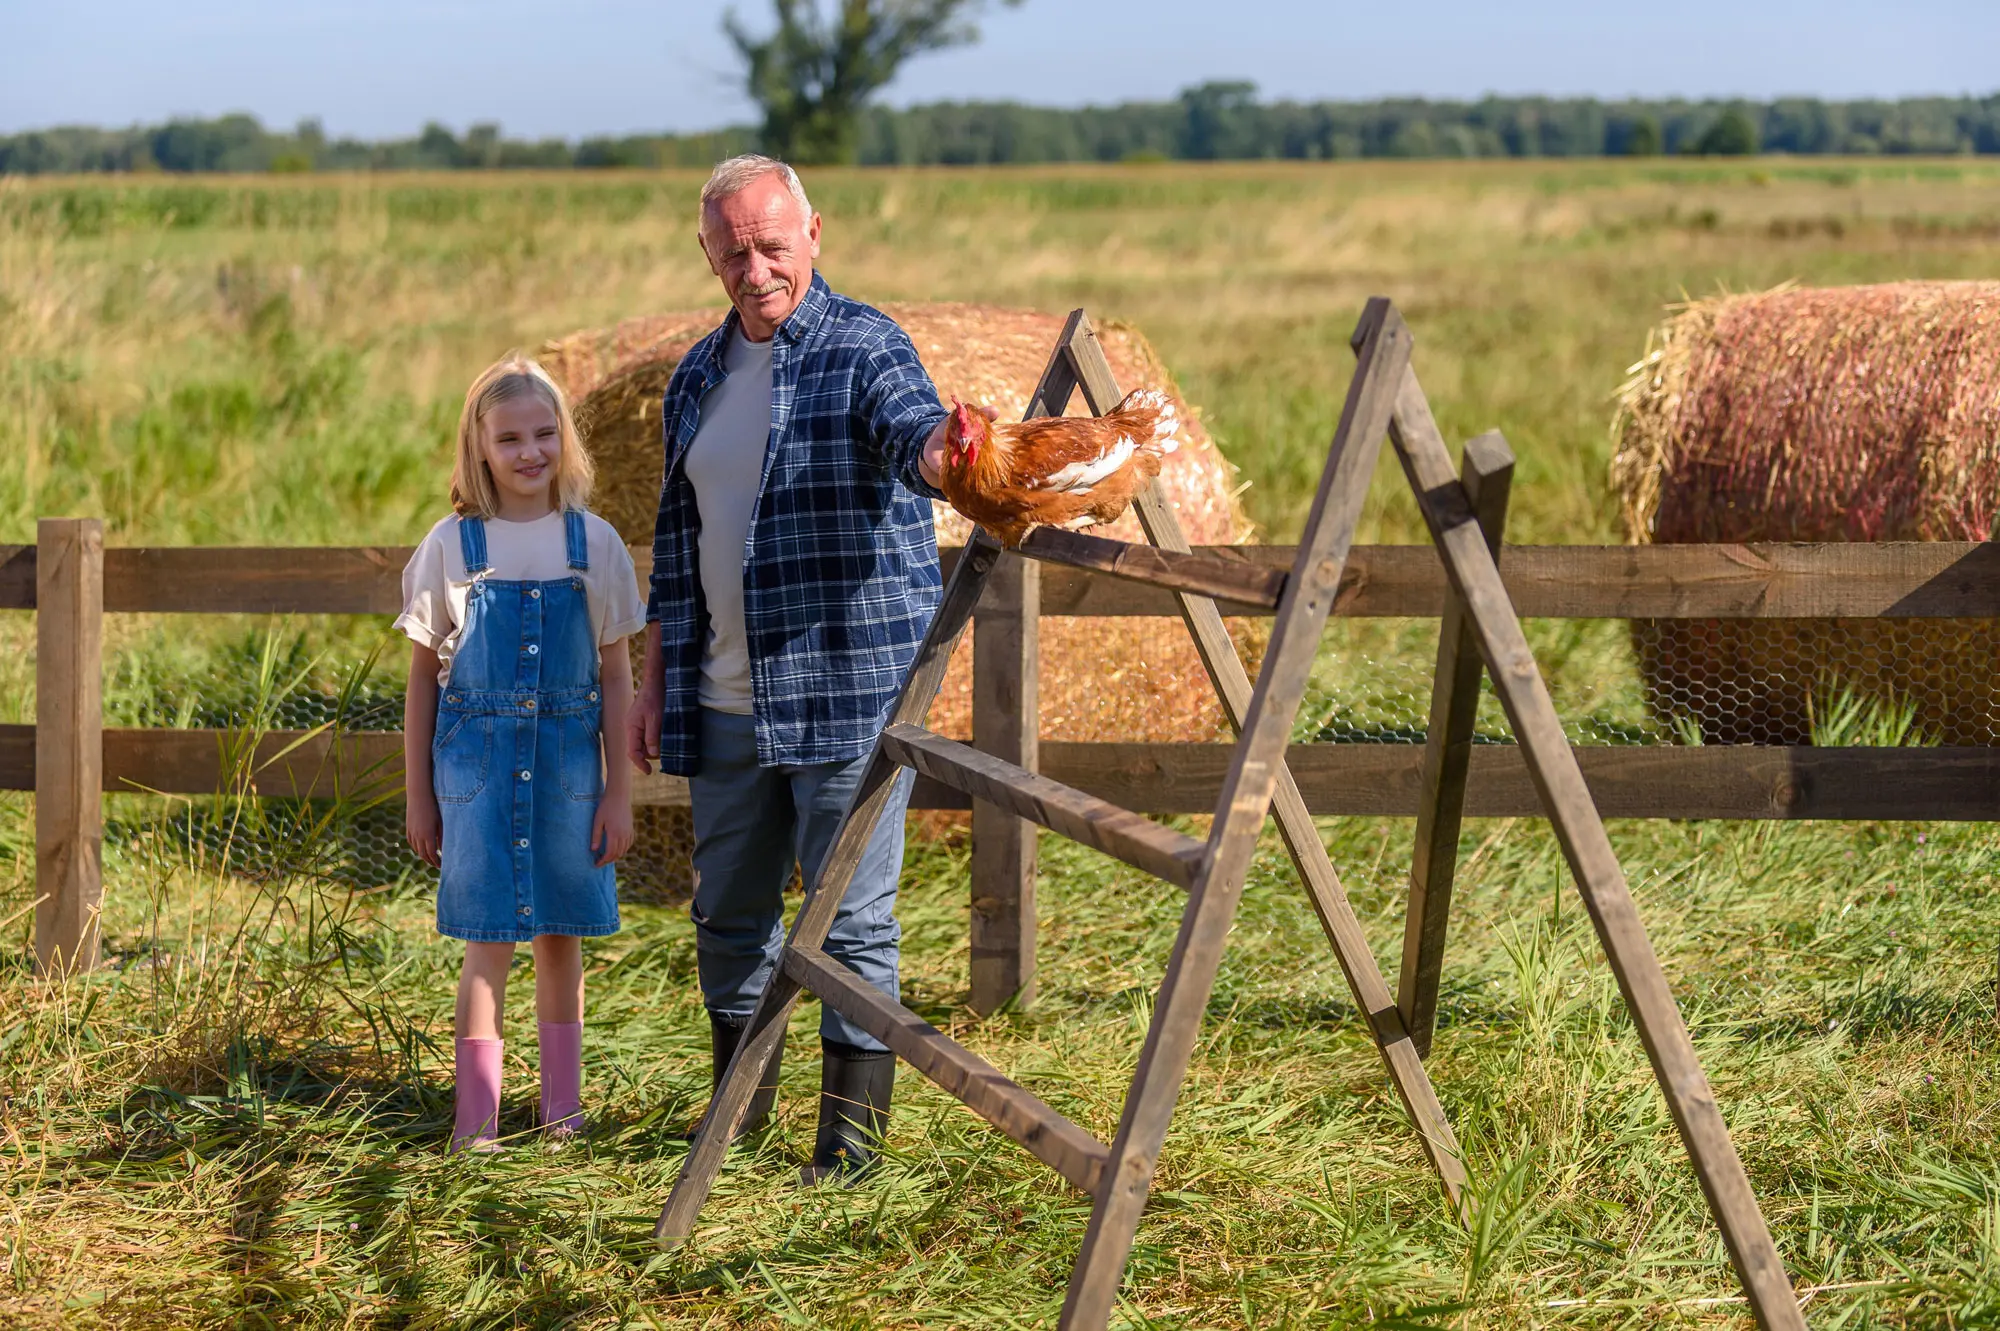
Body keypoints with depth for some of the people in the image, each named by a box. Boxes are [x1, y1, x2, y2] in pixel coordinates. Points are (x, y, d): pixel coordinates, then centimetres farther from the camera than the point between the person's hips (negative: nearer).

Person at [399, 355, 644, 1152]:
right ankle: (476, 1112, 1)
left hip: (567, 758, 1)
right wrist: (419, 796, 4)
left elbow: (616, 678, 5)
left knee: (560, 935, 8)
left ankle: (561, 1101, 19)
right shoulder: (452, 546, -1)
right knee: (488, 937, -3)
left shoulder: (593, 544, 2)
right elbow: (422, 681, 5)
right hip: (478, 758, -1)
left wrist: (619, 790, 2)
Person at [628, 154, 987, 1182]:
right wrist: (655, 683, 16)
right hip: (725, 702, 6)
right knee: (727, 908, 14)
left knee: (852, 916, -2)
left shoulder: (864, 347, -6)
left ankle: (853, 1132, 6)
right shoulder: (697, 378, 14)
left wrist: (937, 452, -52)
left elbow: (911, 426, -28)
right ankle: (739, 1106, 30)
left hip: (847, 690, -6)